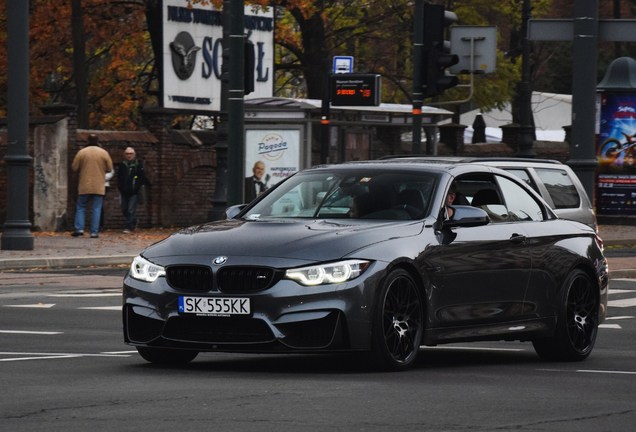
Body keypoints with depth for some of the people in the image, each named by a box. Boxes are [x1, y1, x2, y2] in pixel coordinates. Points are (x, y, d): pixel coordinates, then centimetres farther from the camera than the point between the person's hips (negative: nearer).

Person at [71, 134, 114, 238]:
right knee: (96, 209, 3)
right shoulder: (104, 153, -2)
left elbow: (74, 168, -1)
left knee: (80, 207, 10)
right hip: (99, 187, 0)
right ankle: (94, 232, -2)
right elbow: (109, 168, 3)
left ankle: (79, 228, -2)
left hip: (84, 186, 0)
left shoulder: (81, 152, -4)